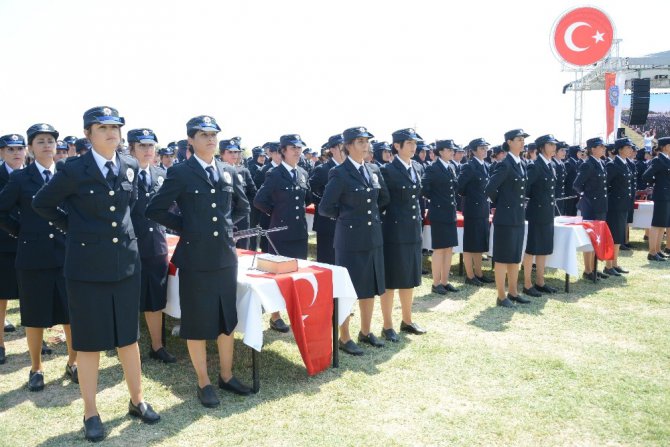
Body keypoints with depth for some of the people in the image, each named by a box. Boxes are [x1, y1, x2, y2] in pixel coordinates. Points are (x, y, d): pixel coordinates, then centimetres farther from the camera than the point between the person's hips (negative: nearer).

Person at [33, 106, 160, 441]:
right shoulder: (73, 170, -9)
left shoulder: (130, 167, 4)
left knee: (128, 336, 13)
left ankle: (137, 400, 28)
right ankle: (91, 413, 22)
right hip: (87, 266, -3)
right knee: (89, 341, 7)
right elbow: (41, 203, 4)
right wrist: (72, 226, 1)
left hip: (126, 262, 4)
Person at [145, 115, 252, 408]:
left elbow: (242, 207, 21)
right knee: (197, 322, 6)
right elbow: (154, 210, -7)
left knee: (227, 318, 13)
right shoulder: (180, 173, -6)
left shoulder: (228, 172, 8)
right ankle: (203, 383, 21)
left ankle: (226, 376, 29)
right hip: (195, 258, -5)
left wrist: (225, 223, 8)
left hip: (225, 256, 5)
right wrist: (185, 227, -6)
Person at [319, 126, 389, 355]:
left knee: (371, 286, 14)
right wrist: (347, 215, -1)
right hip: (351, 239, -6)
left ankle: (365, 331, 29)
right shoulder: (339, 173, -11)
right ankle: (344, 338, 15)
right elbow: (324, 208, -11)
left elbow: (384, 198, 21)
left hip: (373, 237, 6)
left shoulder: (374, 170, 8)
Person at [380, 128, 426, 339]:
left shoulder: (418, 168, 9)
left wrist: (419, 218, 14)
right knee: (390, 280, 3)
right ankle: (388, 326, 14)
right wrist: (383, 223, -8)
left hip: (414, 231, 7)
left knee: (410, 278, 15)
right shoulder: (387, 170, -12)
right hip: (394, 231, -7)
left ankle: (407, 320, 29)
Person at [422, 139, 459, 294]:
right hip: (439, 213, -7)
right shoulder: (432, 168, -11)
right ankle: (436, 284, 8)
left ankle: (444, 281, 19)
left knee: (449, 248, 9)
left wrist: (452, 202, 8)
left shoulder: (451, 168, 12)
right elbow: (424, 188, -18)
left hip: (450, 213, 7)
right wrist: (434, 200, -8)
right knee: (439, 249, -2)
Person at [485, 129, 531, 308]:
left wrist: (518, 207, 13)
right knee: (503, 258, 0)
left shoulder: (521, 164, 11)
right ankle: (501, 296, 8)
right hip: (506, 217, -8)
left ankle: (513, 292, 25)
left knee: (515, 257, 14)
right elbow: (490, 188, -18)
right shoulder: (505, 164, -14)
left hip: (519, 217, 8)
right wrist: (501, 203, -3)